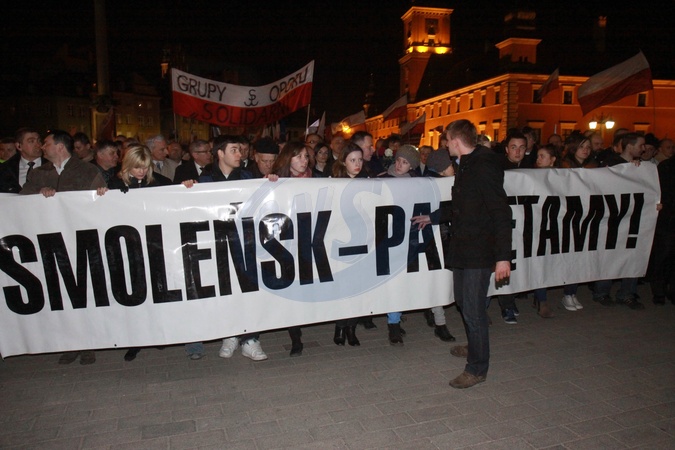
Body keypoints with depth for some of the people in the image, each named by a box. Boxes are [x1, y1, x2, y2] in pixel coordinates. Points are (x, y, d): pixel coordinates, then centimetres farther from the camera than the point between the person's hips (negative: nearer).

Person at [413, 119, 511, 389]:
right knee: (463, 301, 21)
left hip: (480, 252, -9)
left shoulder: (484, 168, -18)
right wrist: (432, 218, 35)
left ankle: (477, 368, 15)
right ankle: (474, 346, 42)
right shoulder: (466, 167, 12)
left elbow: (501, 213, -21)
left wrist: (503, 256, -24)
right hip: (462, 247, 9)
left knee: (473, 309, -1)